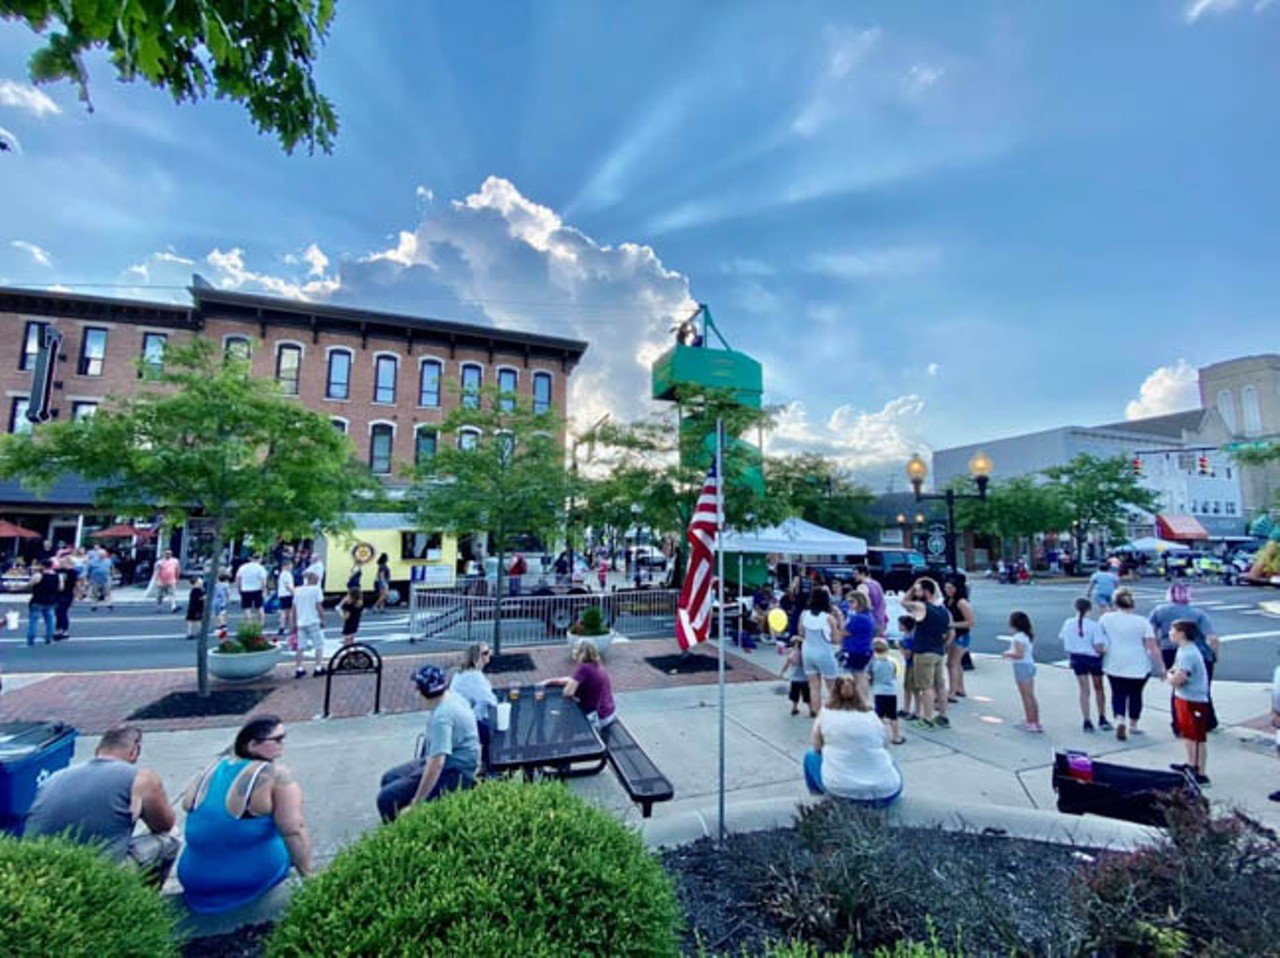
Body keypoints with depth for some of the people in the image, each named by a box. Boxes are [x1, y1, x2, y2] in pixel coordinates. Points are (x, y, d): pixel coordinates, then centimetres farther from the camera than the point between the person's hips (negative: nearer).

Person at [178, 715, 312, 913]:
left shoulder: (217, 764, -2)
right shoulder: (277, 775, -19)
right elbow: (294, 831, -21)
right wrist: (307, 874, -10)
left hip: (195, 879, 6)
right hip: (252, 878, -6)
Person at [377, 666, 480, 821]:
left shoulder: (442, 716, -28)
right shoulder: (453, 698, 2)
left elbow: (437, 763, -31)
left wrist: (415, 803, -24)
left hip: (454, 773, -10)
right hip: (450, 761, 10)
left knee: (386, 799, -15)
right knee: (389, 778, 18)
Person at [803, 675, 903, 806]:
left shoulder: (826, 712, 4)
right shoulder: (871, 715, 7)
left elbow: (817, 748, 11)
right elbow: (883, 747, 17)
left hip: (840, 788, -3)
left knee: (810, 756, 23)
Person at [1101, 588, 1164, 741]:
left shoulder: (1106, 618, -4)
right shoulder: (1142, 622, -8)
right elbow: (1152, 647, -9)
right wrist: (1162, 666, -1)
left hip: (1114, 666, 0)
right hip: (1138, 667, 0)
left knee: (1118, 694, 11)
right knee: (1135, 694, 16)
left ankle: (1119, 720, -9)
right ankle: (1133, 725, 27)